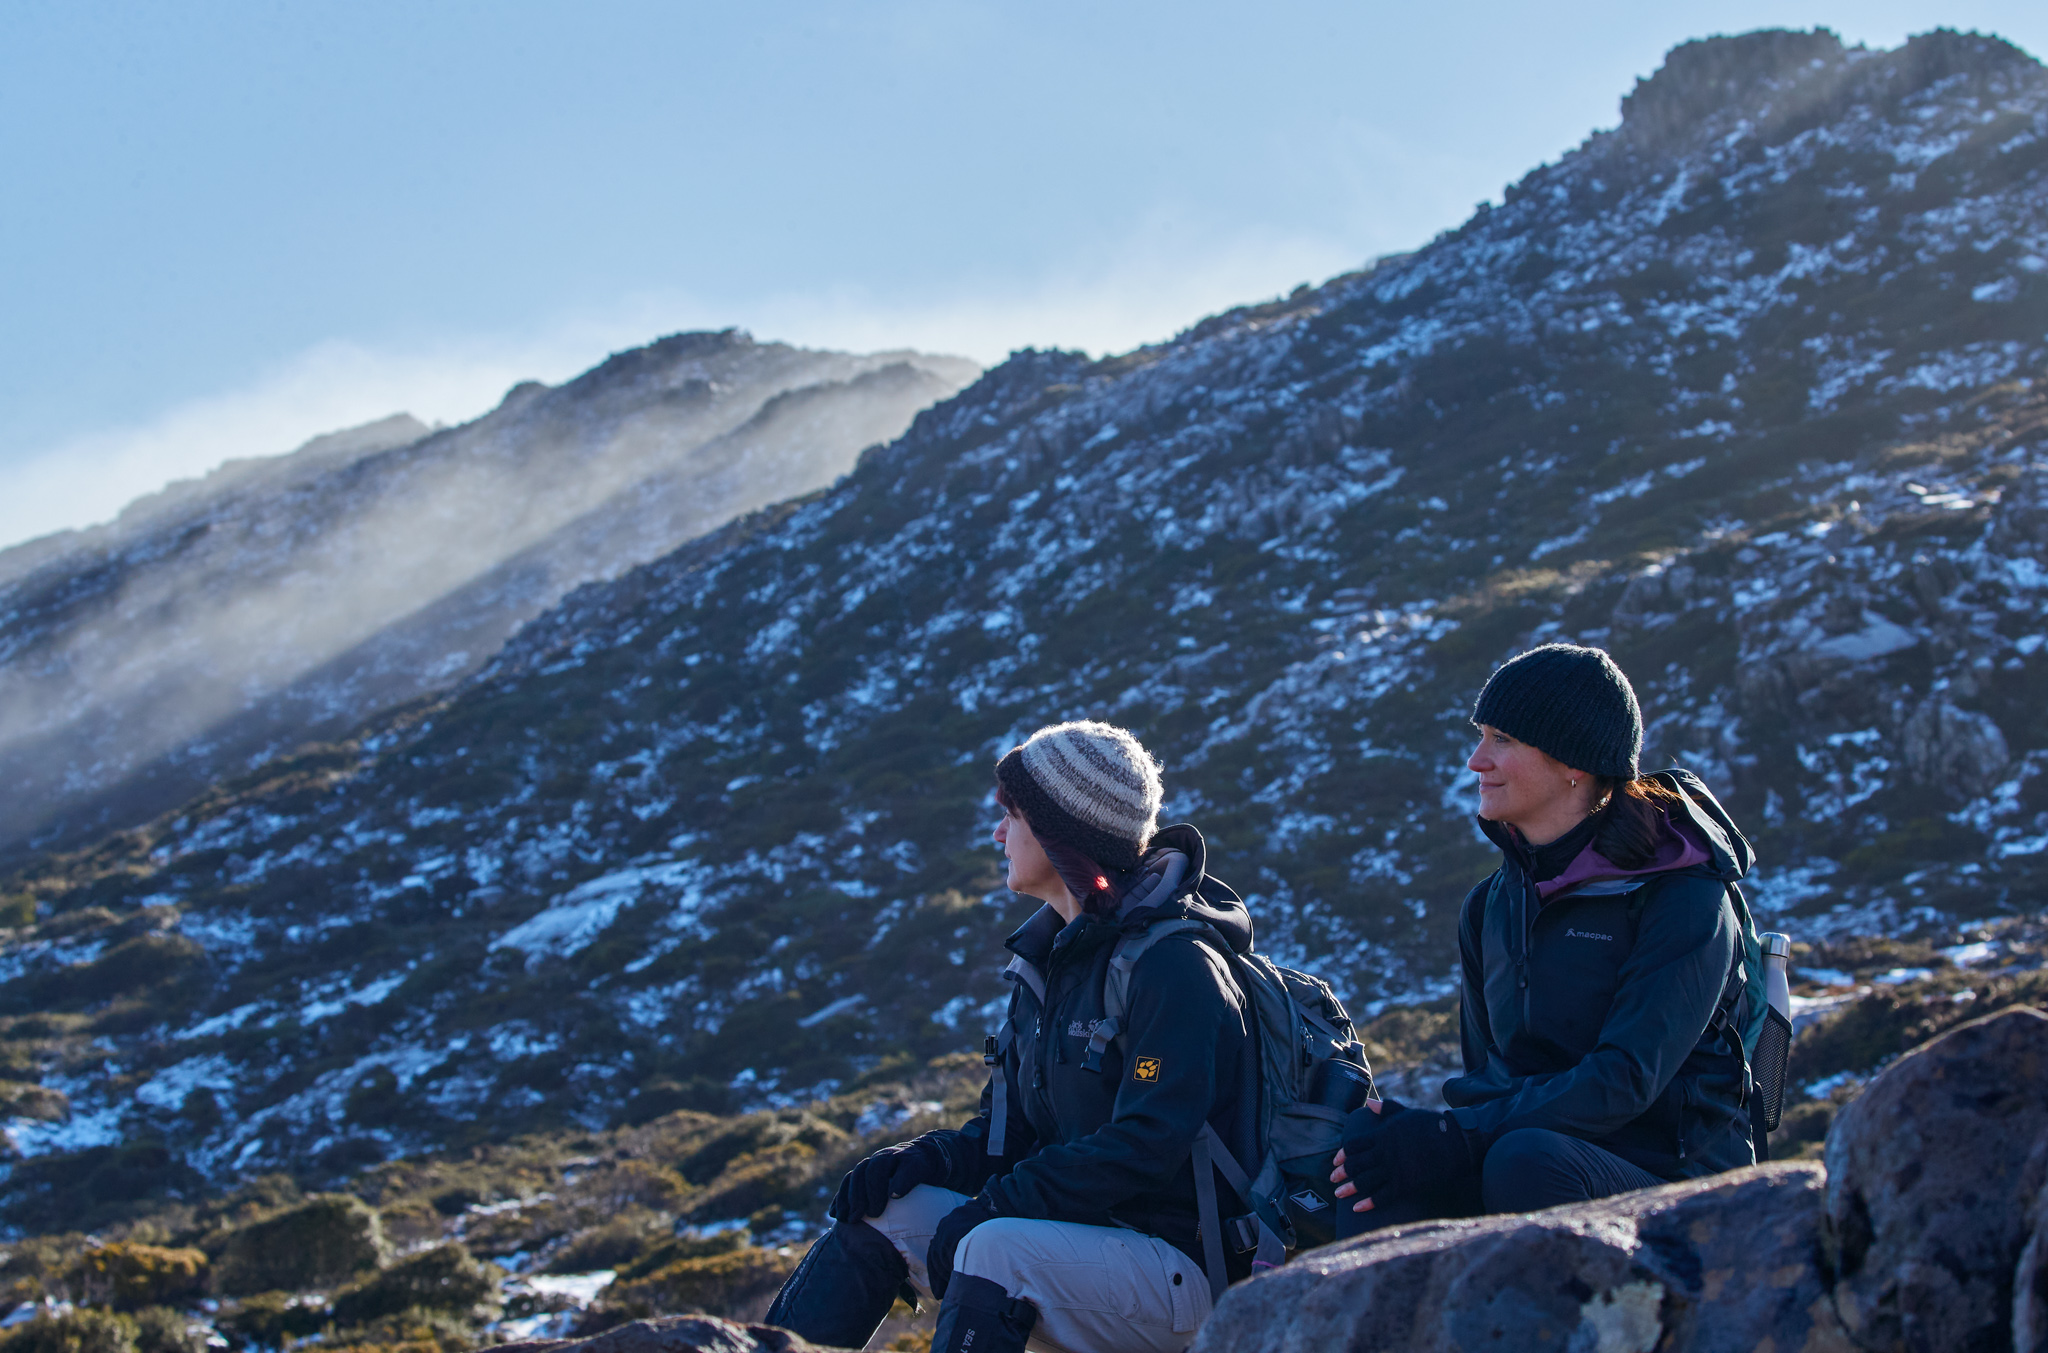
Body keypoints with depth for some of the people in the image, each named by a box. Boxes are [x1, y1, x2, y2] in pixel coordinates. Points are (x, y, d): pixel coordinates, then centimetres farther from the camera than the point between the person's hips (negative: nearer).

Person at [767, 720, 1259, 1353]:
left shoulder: (1176, 965, -15)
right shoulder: (1052, 957, 13)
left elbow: (1145, 1147, -23)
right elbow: (1012, 1126, 17)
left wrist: (991, 1208, -21)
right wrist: (933, 1157, -3)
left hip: (1179, 1271, -9)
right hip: (1075, 1240, 9)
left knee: (998, 1248, -33)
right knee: (879, 1210, -2)